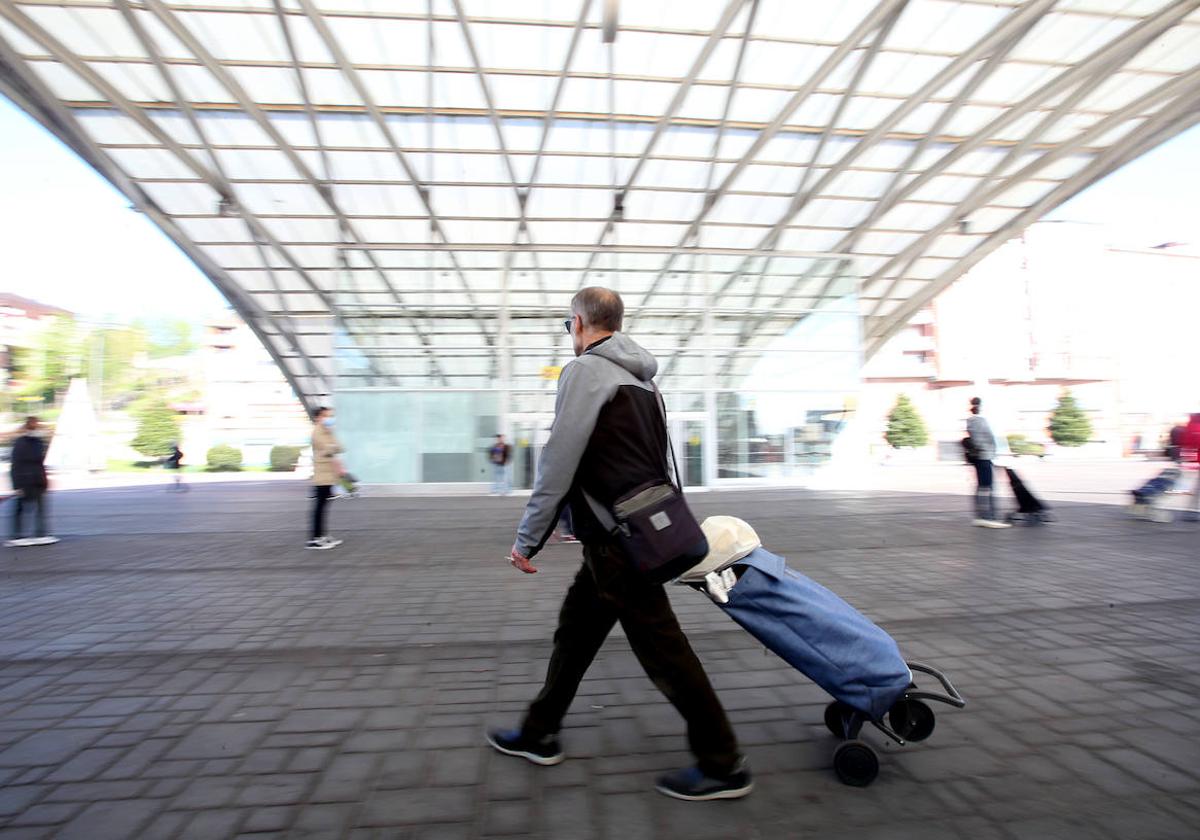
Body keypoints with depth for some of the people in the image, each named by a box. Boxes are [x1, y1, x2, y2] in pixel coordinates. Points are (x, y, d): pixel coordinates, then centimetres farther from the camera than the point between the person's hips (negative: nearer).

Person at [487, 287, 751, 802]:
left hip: (618, 540, -10)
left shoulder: (585, 370, -12)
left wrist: (527, 539, -11)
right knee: (576, 628, 18)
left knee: (659, 645, 0)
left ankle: (722, 765, 15)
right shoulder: (639, 377, 15)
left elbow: (558, 462, -18)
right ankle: (540, 733, 33)